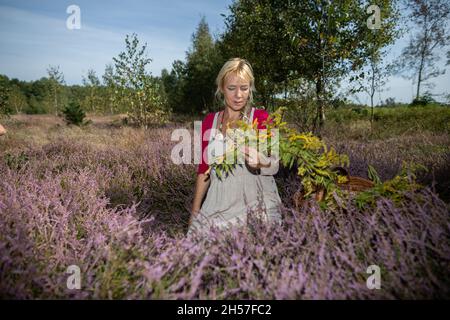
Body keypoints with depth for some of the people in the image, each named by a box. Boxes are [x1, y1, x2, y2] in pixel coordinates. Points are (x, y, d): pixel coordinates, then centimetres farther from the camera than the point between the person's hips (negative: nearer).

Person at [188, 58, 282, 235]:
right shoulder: (209, 121, 5)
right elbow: (203, 168, 9)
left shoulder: (261, 117, -3)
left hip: (255, 204, -2)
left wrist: (261, 162, -33)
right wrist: (195, 212, 8)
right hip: (220, 204, 2)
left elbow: (274, 164, -10)